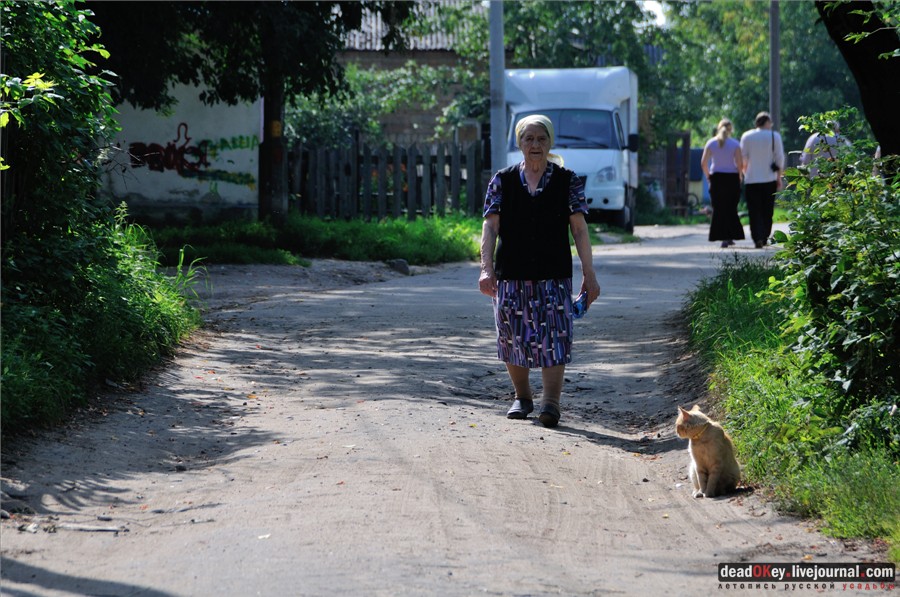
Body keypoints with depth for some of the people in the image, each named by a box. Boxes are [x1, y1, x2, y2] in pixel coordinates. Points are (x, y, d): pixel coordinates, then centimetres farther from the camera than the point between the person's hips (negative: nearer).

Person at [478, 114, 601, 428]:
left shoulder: (567, 181, 4)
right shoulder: (502, 181, 5)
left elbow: (580, 229, 2)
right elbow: (490, 227, 0)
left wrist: (589, 274, -3)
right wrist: (486, 269, -12)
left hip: (553, 274, -1)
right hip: (510, 273, 2)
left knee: (553, 337, -11)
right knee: (513, 337, 8)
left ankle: (551, 403, -14)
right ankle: (522, 396, 26)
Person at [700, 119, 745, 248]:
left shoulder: (711, 143, 1)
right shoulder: (735, 144, -4)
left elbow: (703, 163, -3)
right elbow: (740, 164, -10)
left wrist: (708, 176, 8)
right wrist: (739, 177, 5)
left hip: (716, 178, 1)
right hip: (732, 178, -1)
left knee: (718, 208, 6)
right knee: (731, 208, 9)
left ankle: (722, 236, 1)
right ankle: (729, 237, 6)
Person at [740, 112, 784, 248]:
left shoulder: (746, 136, 4)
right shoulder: (774, 136, -1)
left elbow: (743, 159, 6)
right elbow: (780, 158, 0)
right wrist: (779, 177, 8)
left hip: (751, 180, 0)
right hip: (769, 179, 0)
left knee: (755, 211, -1)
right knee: (767, 211, 11)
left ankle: (758, 238, -16)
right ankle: (764, 238, 10)